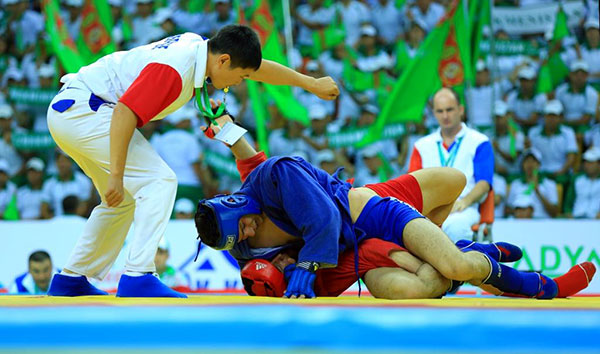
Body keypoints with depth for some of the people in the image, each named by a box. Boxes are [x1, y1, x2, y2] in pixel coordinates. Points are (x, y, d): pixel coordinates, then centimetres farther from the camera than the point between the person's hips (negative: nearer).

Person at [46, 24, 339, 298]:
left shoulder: (201, 49, 4)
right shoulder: (173, 70, -25)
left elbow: (259, 68, 18)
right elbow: (125, 114, -31)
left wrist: (311, 83, 29)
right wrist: (115, 176, -30)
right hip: (83, 108, -10)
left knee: (124, 200, 20)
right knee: (159, 182, -15)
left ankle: (70, 281, 24)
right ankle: (137, 278, -20)